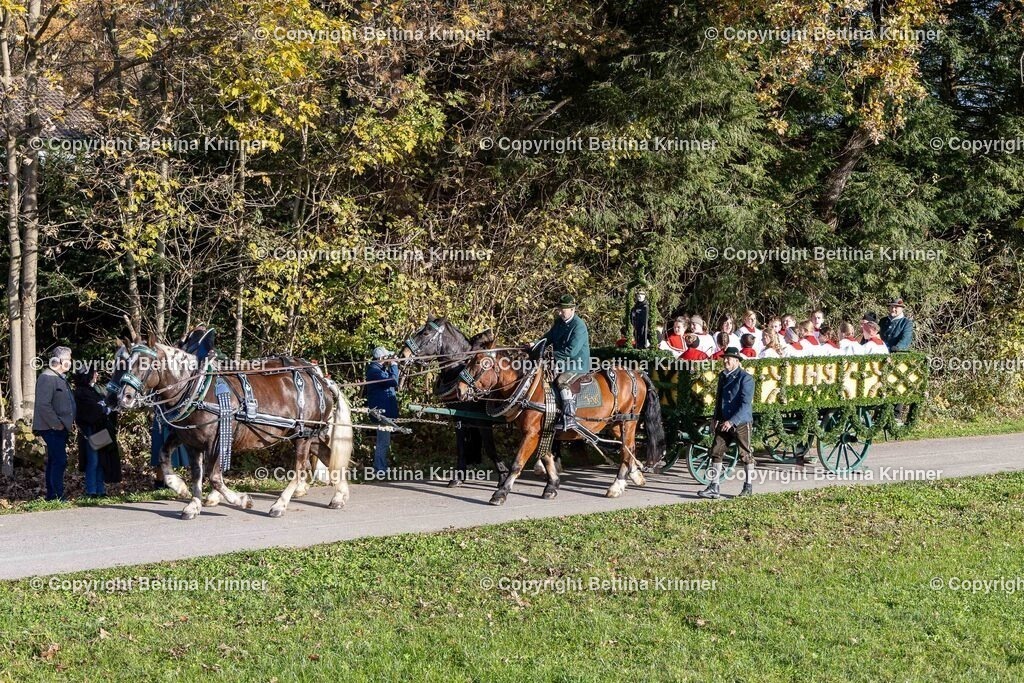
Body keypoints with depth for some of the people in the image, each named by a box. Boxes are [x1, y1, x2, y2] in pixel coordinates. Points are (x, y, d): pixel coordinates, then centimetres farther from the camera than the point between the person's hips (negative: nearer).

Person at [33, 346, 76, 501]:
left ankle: (51, 495, 16)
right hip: (52, 428, -10)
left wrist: (67, 423, 17)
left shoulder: (60, 378, 18)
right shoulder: (47, 377, -14)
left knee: (54, 462, 12)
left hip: (60, 428, 10)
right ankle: (58, 496, -13)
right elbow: (43, 405, -22)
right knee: (60, 461, -13)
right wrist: (57, 424, -20)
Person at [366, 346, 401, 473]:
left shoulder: (380, 369, 15)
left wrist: (391, 367, 9)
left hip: (384, 410, 11)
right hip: (382, 410, -11)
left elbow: (391, 382, 21)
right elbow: (393, 381, -27)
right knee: (383, 441, -8)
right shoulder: (374, 371, -18)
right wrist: (394, 366, -14)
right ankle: (380, 469, -5)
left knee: (383, 441, 19)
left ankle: (381, 467, 27)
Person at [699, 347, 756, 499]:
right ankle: (714, 488, 4)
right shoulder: (723, 376, 10)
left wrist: (732, 421, -24)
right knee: (716, 452, 1)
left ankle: (748, 486, 19)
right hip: (724, 422, 7)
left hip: (741, 422, -7)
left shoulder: (745, 378, -13)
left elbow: (745, 404, -18)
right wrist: (715, 418, 13)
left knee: (745, 454, 5)